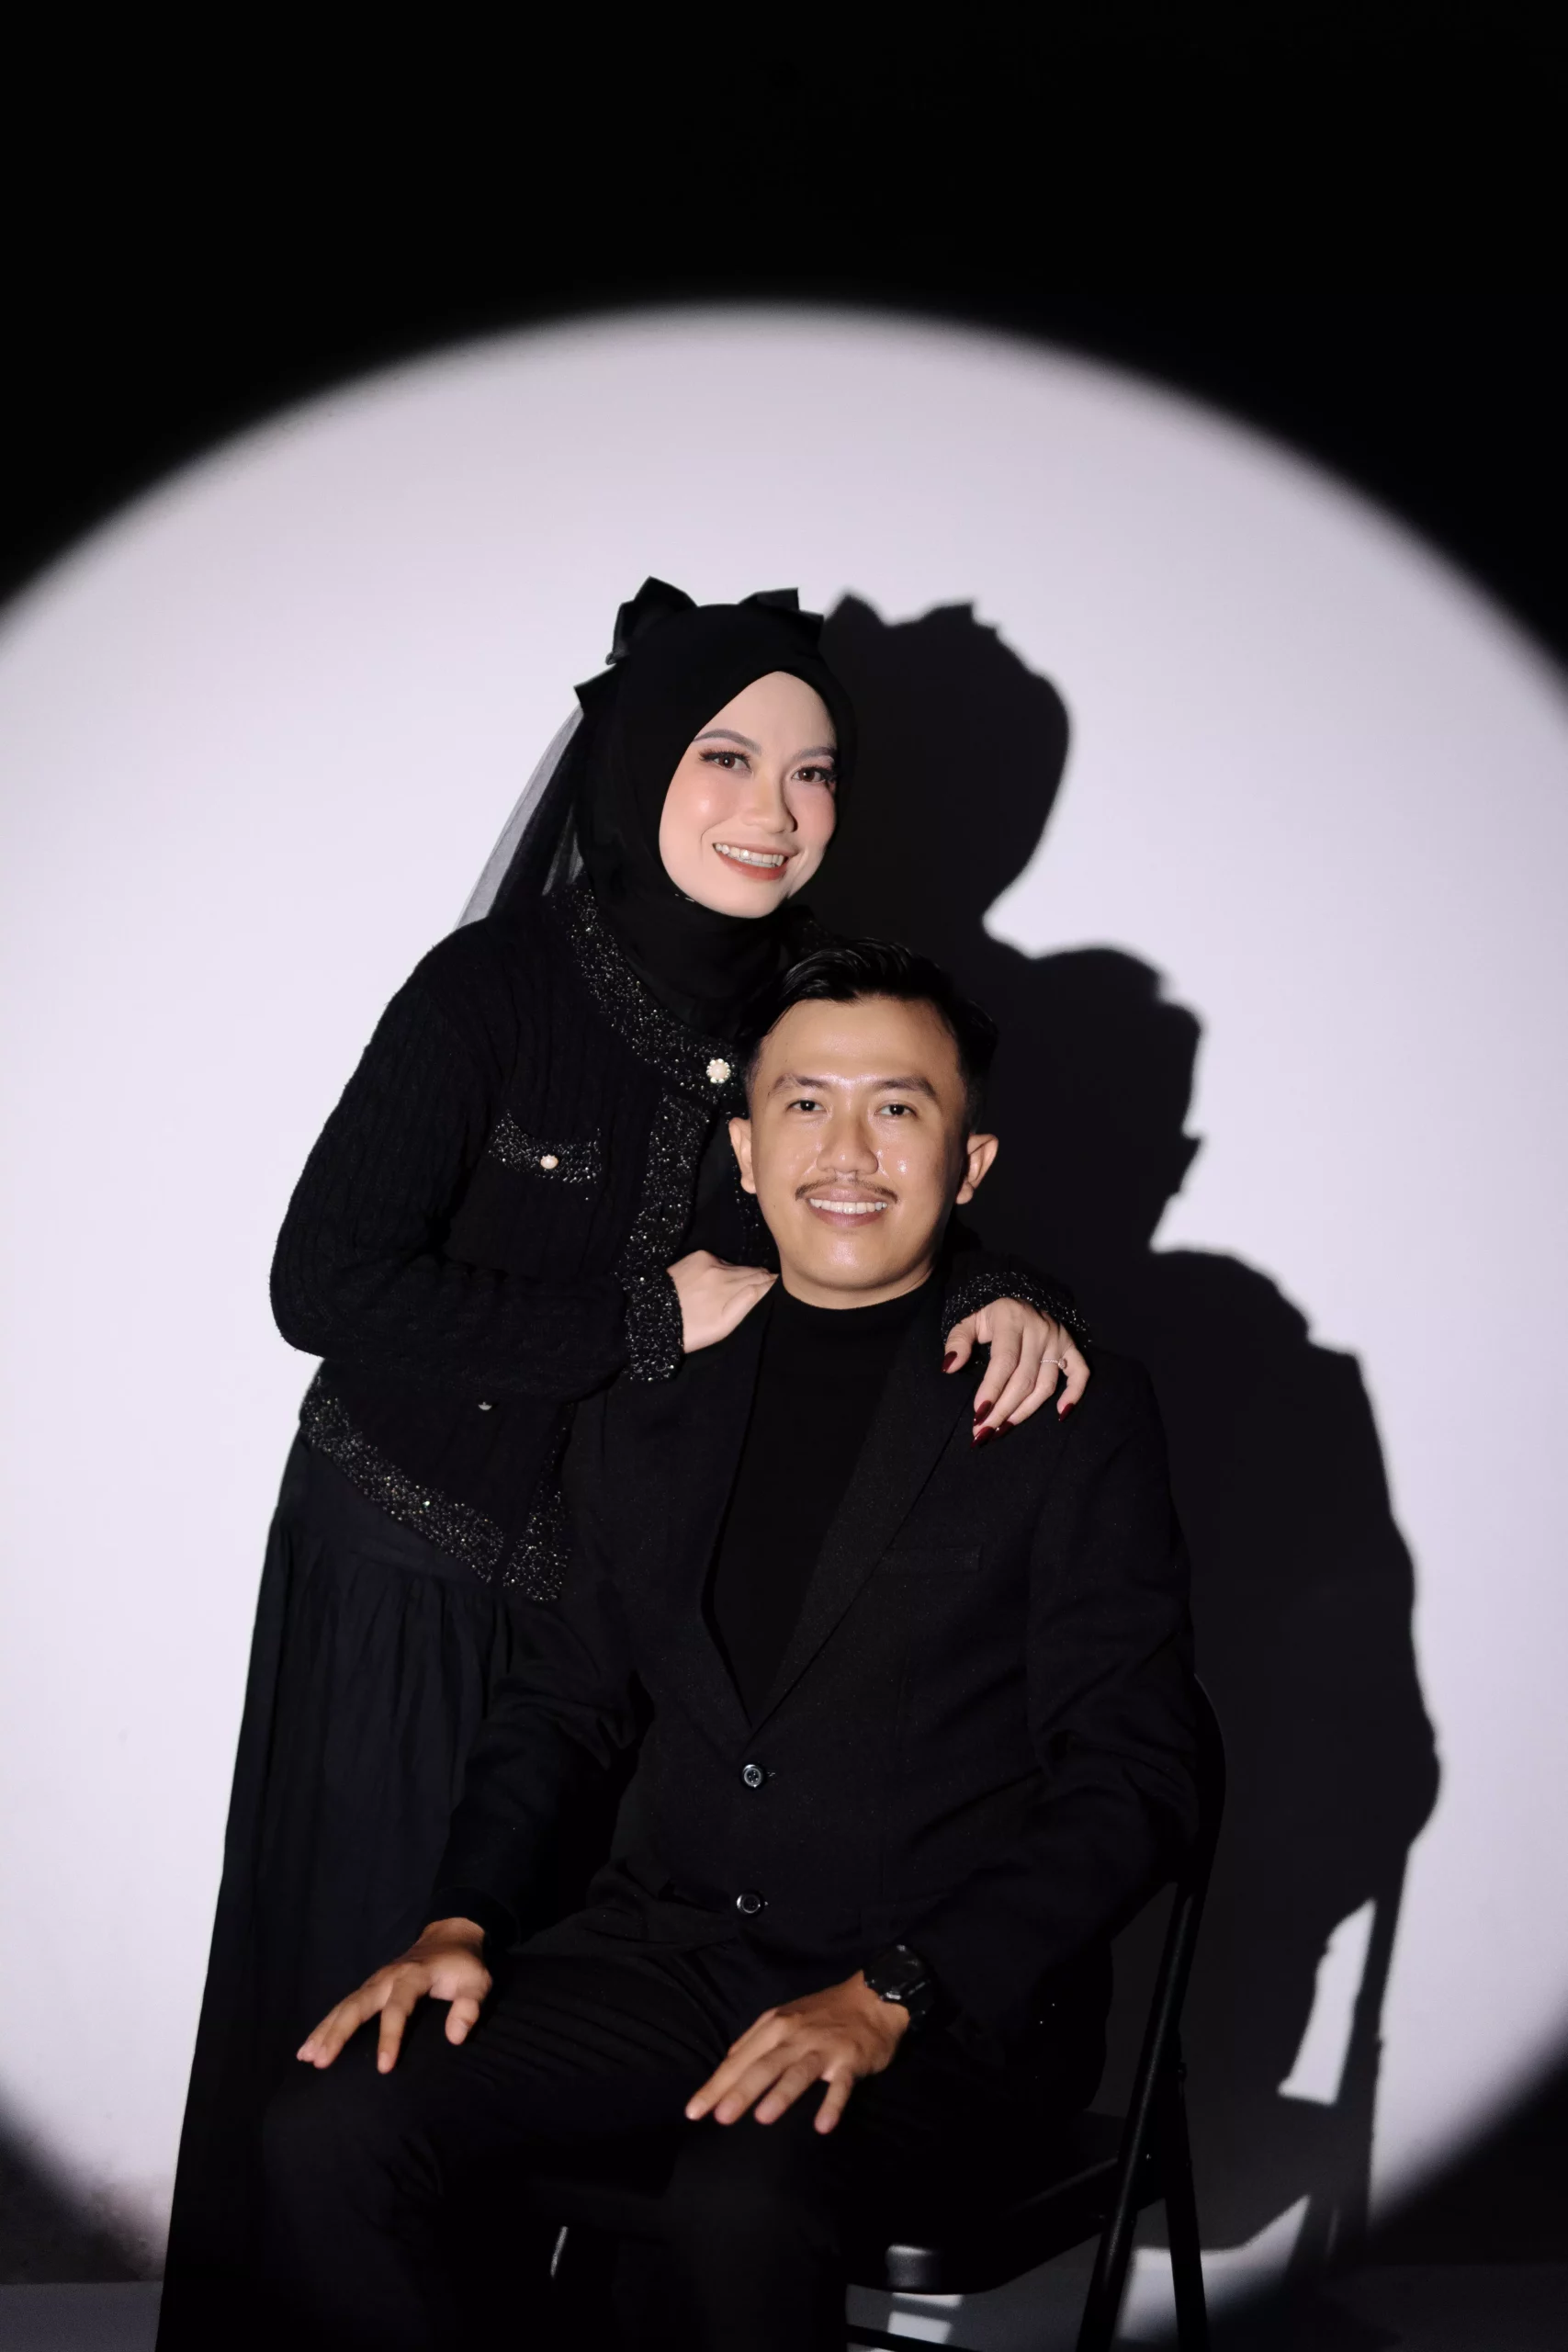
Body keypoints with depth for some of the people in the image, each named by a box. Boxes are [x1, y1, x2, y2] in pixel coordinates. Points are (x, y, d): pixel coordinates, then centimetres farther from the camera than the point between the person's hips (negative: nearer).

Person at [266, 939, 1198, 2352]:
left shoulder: (1076, 1410, -2)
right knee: (328, 2135, -18)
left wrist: (889, 2000, -17)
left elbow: (1131, 1782, -6)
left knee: (742, 2205, -35)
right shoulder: (651, 1411, 13)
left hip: (954, 1998, -4)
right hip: (667, 1954, 5)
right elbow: (566, 1700, 20)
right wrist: (463, 1920, 1)